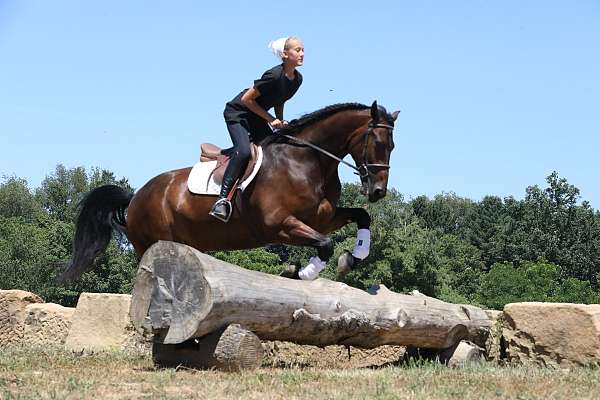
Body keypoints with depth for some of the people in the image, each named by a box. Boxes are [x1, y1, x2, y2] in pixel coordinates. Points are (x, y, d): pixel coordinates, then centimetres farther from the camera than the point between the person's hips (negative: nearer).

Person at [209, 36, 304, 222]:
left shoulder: (297, 79, -2)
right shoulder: (274, 76, -27)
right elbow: (246, 99, -22)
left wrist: (280, 121, -2)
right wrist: (271, 120, -19)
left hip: (257, 118, 9)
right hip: (237, 113, -9)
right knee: (244, 151, -28)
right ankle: (223, 199, -29)